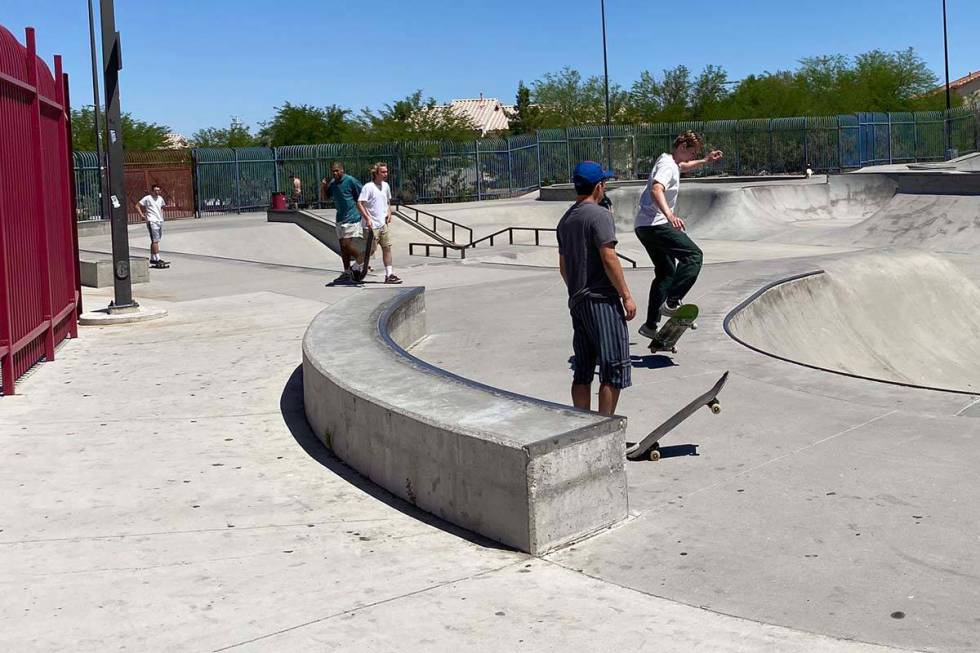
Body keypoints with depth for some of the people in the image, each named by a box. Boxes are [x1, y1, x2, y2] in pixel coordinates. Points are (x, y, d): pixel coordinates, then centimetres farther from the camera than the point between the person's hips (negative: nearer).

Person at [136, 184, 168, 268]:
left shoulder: (160, 198, 13)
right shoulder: (147, 198, -6)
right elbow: (137, 206, -5)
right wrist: (142, 216, -11)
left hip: (160, 221, 7)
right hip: (152, 222, -7)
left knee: (154, 241, 13)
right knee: (155, 241, -12)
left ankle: (152, 259, 19)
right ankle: (158, 260, -16)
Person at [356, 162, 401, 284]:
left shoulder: (386, 186, 9)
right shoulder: (368, 187, -13)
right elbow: (359, 204, -16)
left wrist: (389, 213, 7)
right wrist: (367, 218, -23)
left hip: (384, 224, 7)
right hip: (372, 225, -7)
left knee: (387, 248, 2)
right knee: (371, 249, -1)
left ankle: (389, 275, 5)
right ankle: (356, 268, 20)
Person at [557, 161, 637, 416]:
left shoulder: (565, 220, 15)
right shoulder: (600, 215, -10)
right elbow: (608, 259, -17)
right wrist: (626, 296, -13)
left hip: (577, 301, 9)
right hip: (602, 300, -9)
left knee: (582, 371, 11)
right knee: (615, 368, -3)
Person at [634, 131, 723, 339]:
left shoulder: (669, 161, 20)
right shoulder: (667, 165, -13)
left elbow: (683, 167, 46)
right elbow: (656, 190, -32)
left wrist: (706, 161, 42)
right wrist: (670, 215, -46)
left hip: (645, 226, 11)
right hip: (655, 225, -11)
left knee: (667, 273, 15)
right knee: (693, 255, -17)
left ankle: (651, 325, 17)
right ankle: (672, 303, -23)